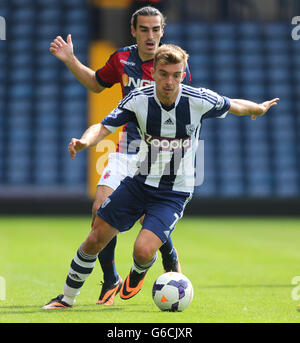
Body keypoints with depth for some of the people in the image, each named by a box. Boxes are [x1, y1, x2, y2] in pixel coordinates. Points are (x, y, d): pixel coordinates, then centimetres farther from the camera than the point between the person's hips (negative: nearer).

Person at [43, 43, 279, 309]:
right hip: (140, 182, 2)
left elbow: (234, 105, 3)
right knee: (95, 240, 1)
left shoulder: (201, 101, -17)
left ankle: (139, 272, 19)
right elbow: (103, 127, -13)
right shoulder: (138, 99, -13)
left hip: (175, 192, -2)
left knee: (143, 251, -20)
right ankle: (67, 298, 23)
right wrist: (84, 142, -35)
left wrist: (260, 108, 22)